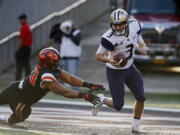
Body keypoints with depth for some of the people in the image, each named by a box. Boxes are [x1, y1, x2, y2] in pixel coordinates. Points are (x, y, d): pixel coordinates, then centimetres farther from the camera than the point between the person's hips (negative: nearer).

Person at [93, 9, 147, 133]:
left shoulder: (134, 25, -13)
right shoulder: (109, 37, -30)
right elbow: (99, 56, -20)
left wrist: (142, 46, -5)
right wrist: (110, 60, -38)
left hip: (130, 68, 6)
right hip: (115, 72, -6)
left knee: (141, 98, 5)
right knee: (118, 106, -2)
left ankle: (136, 126, 24)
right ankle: (101, 100, 30)